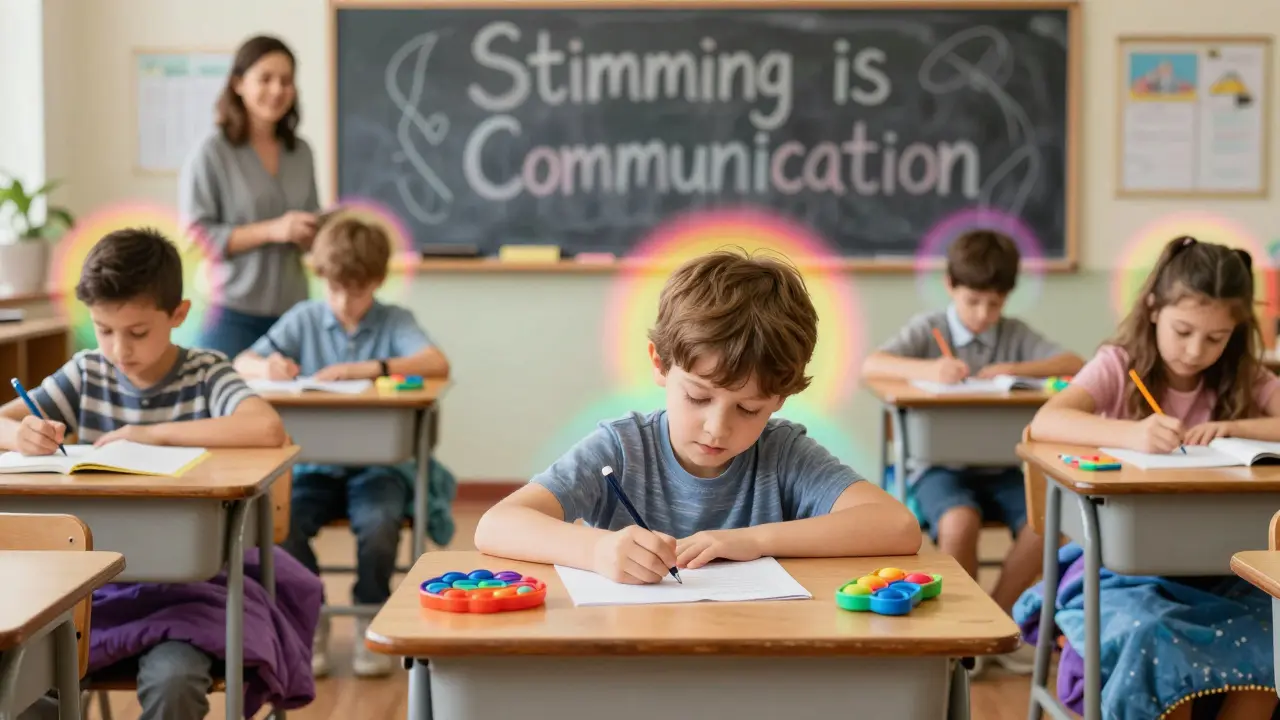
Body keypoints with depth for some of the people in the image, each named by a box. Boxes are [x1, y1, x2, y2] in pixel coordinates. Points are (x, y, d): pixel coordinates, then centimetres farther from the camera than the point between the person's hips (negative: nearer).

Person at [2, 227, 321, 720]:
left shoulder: (205, 375, -7)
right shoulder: (86, 375, 6)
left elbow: (267, 430, -27)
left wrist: (151, 433, -24)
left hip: (189, 581, -3)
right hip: (95, 578, 4)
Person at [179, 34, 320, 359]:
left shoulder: (301, 152, 10)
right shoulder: (211, 153, -6)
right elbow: (196, 237, -11)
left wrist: (314, 235, -4)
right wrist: (272, 230, -17)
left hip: (291, 314, 5)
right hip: (233, 316, -4)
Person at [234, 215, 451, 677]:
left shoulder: (395, 321, 3)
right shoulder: (304, 319, 9)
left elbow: (437, 364, -16)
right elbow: (241, 364, 5)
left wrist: (366, 368, -27)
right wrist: (267, 367, -20)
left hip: (377, 463, -2)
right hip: (315, 464, 2)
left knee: (378, 523, -32)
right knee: (280, 522, -26)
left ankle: (370, 621, -2)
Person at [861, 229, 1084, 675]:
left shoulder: (1016, 335, 12)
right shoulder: (928, 329, 4)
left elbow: (1075, 365, 0)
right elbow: (871, 365, -12)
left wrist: (1015, 370, -15)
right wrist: (926, 369, -30)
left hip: (1002, 467, 3)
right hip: (941, 466, -3)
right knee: (960, 521, -34)